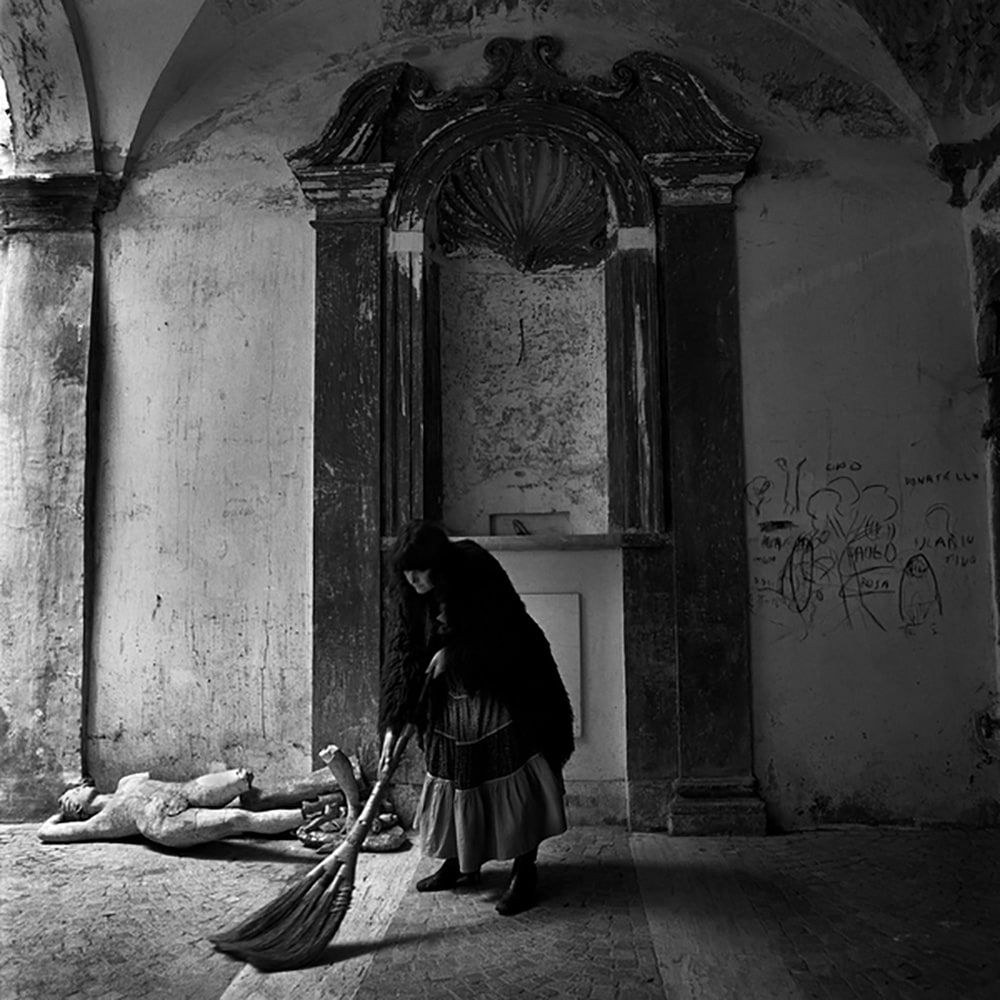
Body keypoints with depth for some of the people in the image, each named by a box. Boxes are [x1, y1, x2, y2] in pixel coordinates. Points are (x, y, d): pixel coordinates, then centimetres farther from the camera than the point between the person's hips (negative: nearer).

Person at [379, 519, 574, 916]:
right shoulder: (409, 597, -7)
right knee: (452, 775, 10)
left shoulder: (476, 572, -22)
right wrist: (393, 723, -13)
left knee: (511, 777, -5)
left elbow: (502, 636, -18)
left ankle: (524, 872, 7)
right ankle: (458, 863, 28)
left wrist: (452, 653, -18)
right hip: (452, 701, 5)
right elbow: (402, 656, -7)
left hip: (503, 693, -5)